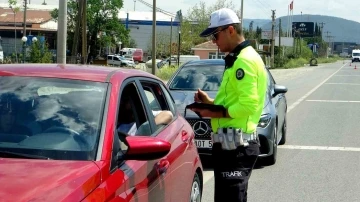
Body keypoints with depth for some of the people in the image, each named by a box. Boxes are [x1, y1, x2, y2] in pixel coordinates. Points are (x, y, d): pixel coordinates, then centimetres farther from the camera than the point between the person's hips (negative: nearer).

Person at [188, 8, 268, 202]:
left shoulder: (244, 60, -15)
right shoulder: (237, 59, 18)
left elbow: (248, 104, -24)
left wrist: (216, 113, -16)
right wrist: (211, 102, 9)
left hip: (236, 145, -11)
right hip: (231, 144, 11)